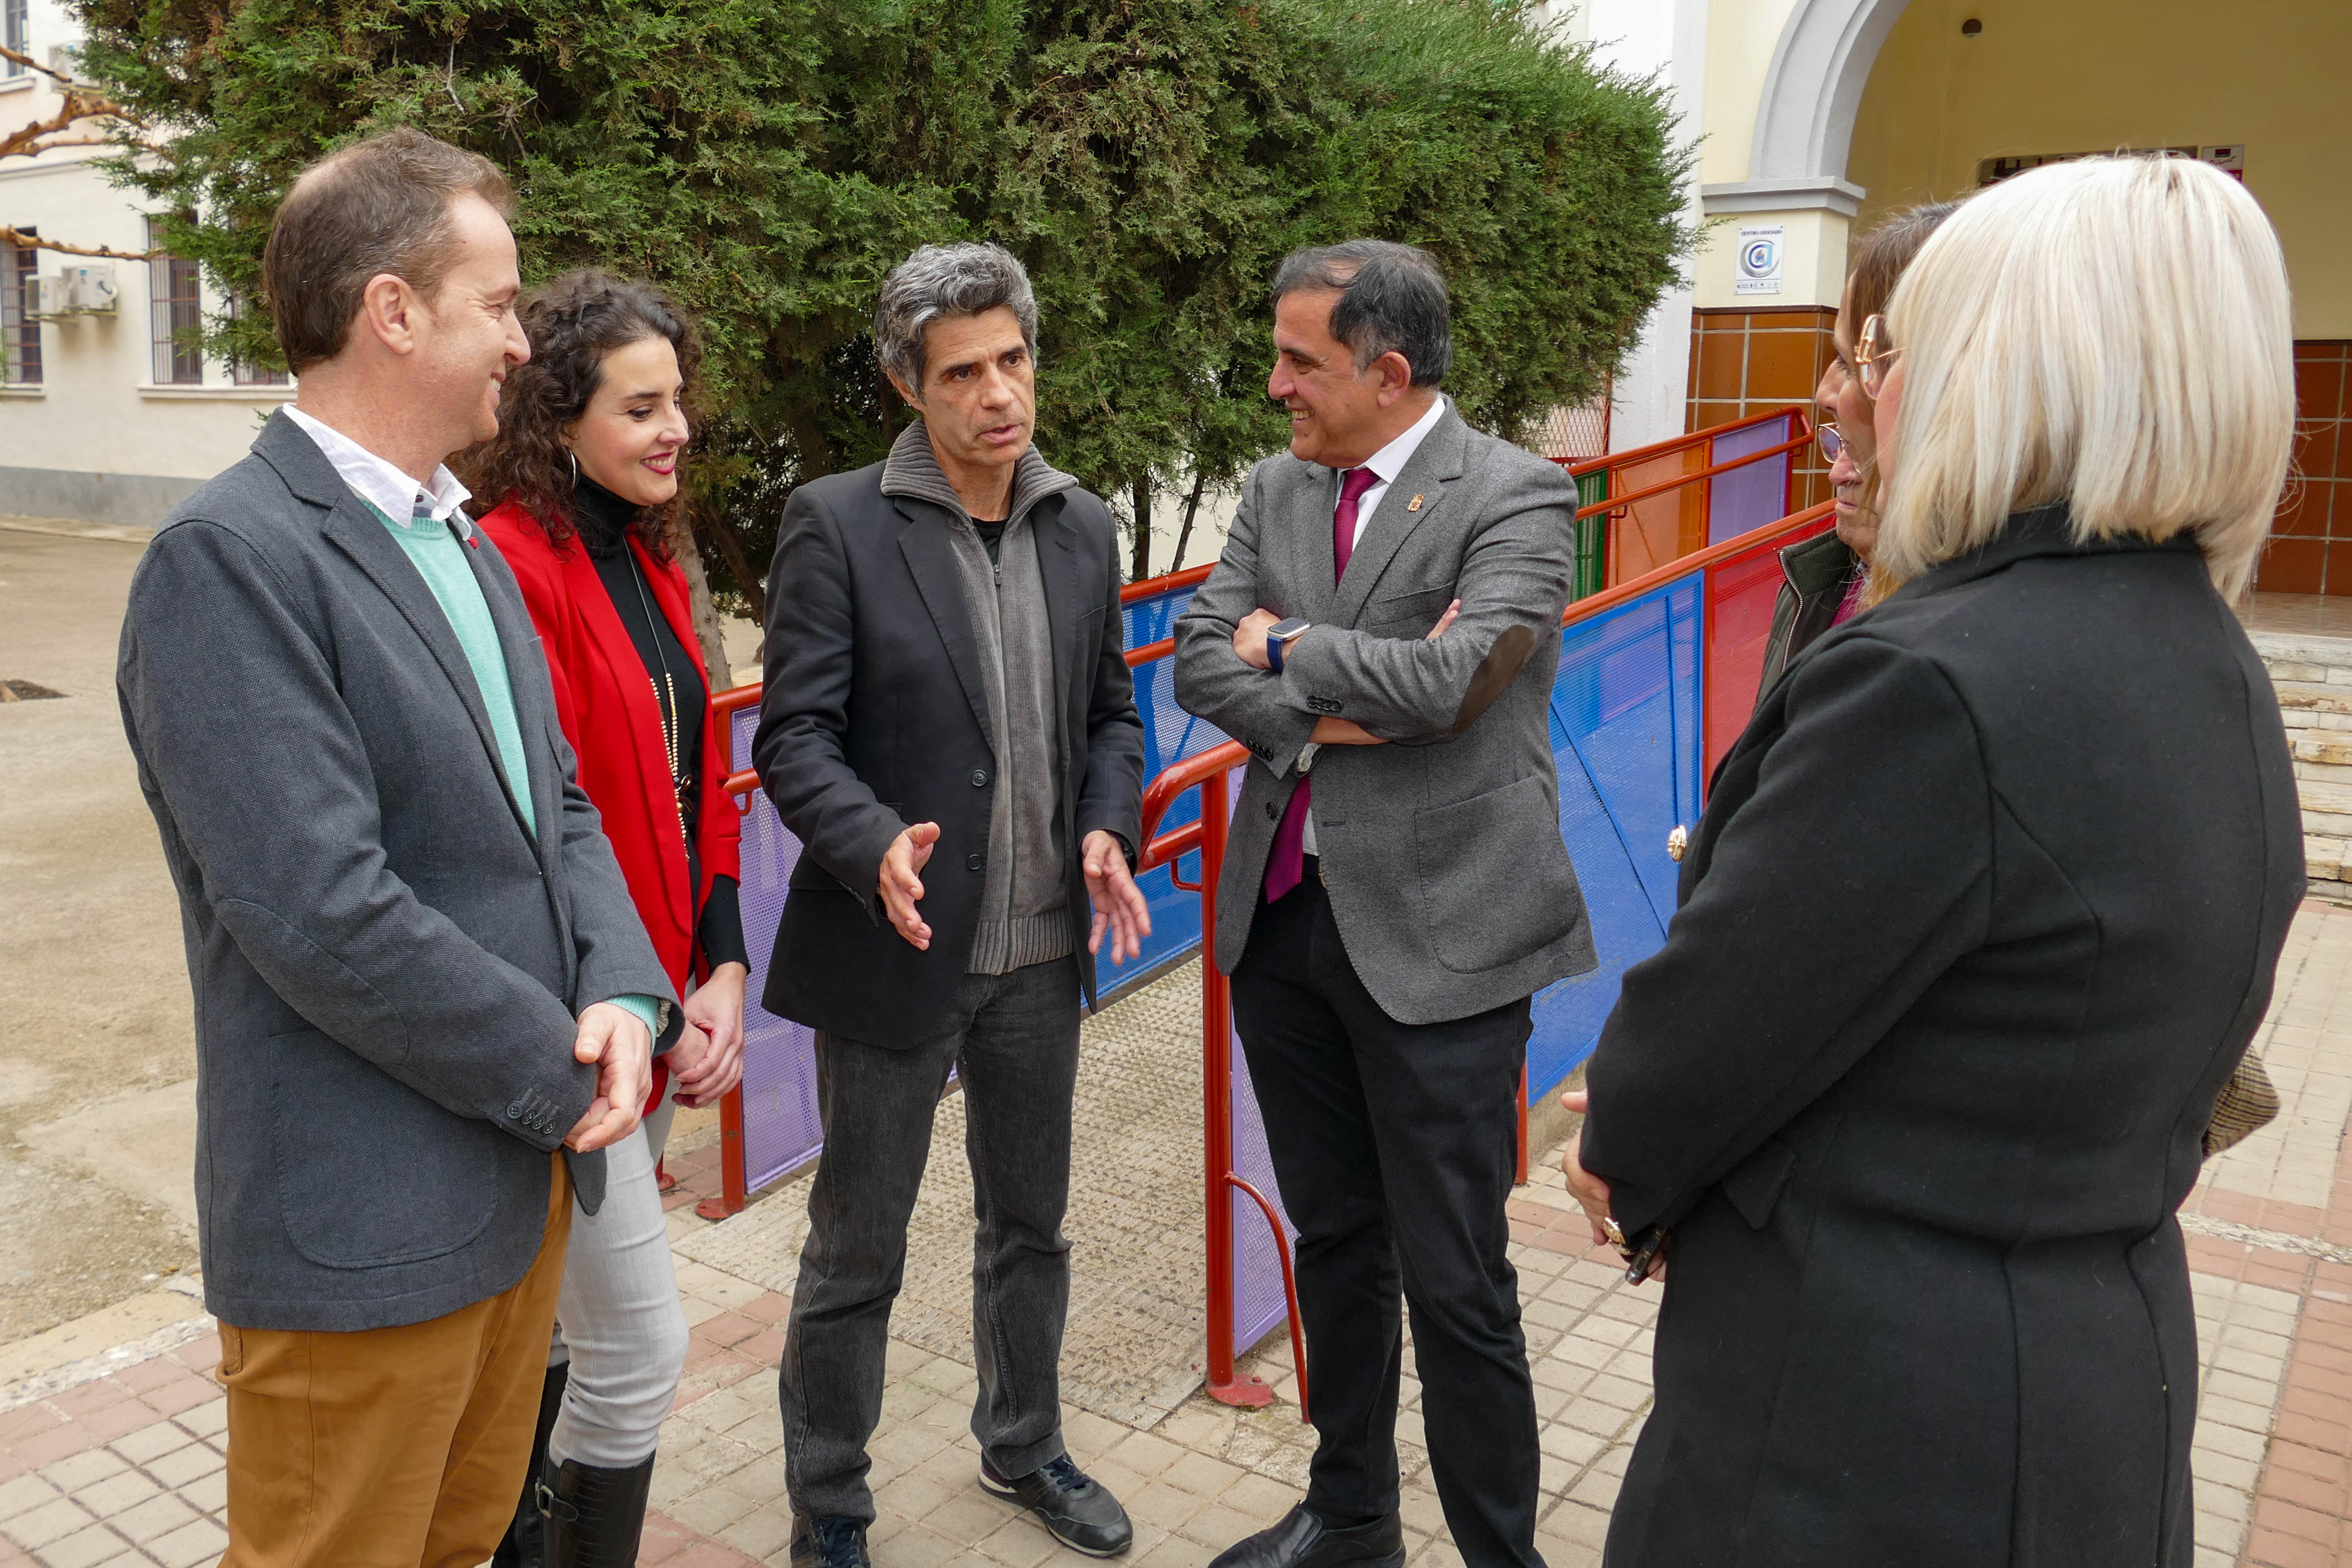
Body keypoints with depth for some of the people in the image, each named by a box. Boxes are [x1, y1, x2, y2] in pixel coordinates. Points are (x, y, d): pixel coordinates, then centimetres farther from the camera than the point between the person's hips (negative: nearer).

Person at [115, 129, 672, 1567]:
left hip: (524, 1173, 8)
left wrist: (626, 994, -8)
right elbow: (323, 915, -24)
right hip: (368, 1225, -8)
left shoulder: (468, 546, 12)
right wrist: (565, 1076, -14)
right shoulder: (230, 559, -18)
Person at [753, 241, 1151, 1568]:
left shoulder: (1084, 527, 5)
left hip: (1042, 952, 5)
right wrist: (873, 845, -30)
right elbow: (794, 735, -12)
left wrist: (1109, 826, -7)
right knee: (857, 1253, 11)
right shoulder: (838, 523, -11)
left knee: (1031, 1224, 22)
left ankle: (1025, 1446, 45)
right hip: (897, 947, -5)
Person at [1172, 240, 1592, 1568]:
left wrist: (1288, 645, -8)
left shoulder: (1518, 496, -10)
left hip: (1436, 934, -6)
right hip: (1287, 915, 6)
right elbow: (1199, 660, 1)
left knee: (1456, 1282, 2)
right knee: (1335, 1242, 20)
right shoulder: (1278, 489, 8)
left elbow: (1446, 681, -22)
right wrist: (1329, 711, -15)